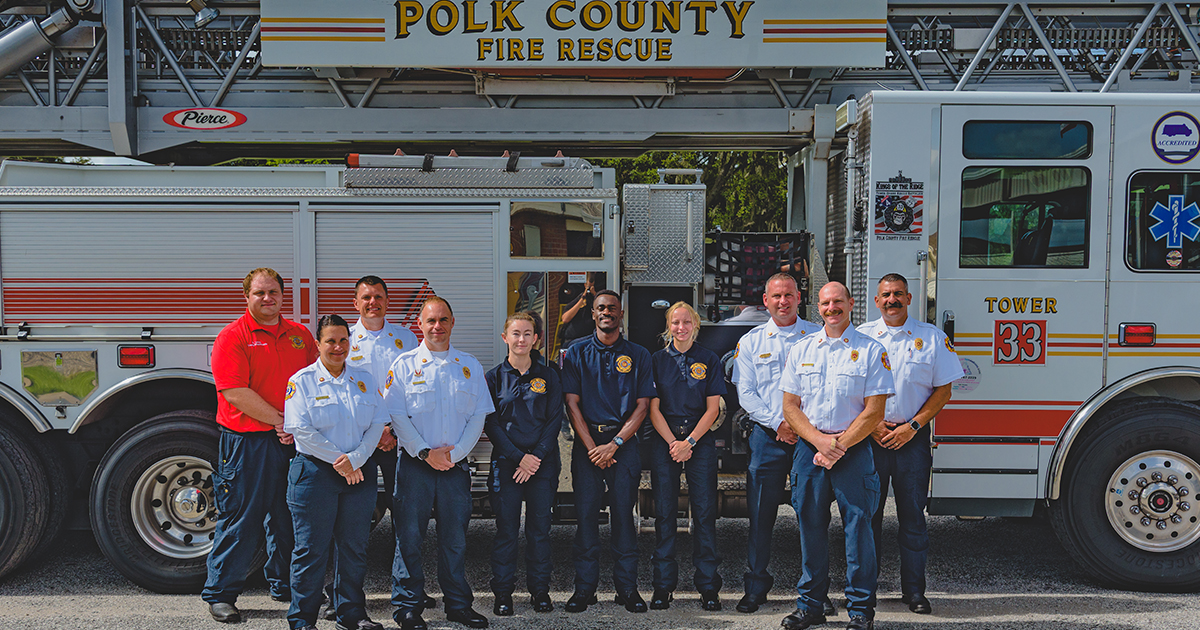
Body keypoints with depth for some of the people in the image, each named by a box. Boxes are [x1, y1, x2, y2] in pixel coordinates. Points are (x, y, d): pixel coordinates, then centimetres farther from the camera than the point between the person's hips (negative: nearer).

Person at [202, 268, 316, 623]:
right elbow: (235, 393, -14)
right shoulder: (233, 337, -5)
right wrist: (280, 420, -14)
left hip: (294, 440, 5)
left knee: (288, 517, 14)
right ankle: (219, 594, 13)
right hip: (247, 443, -5)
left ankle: (285, 586, 29)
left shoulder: (300, 335, 12)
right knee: (241, 518, 0)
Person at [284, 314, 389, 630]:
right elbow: (301, 430, -10)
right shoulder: (302, 381, -2)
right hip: (315, 471, -4)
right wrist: (339, 460, -13)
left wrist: (356, 458, -11)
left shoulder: (365, 379, 10)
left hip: (359, 472, 4)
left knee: (355, 547, 10)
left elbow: (378, 423, 4)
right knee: (311, 548, 0)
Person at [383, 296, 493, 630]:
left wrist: (454, 453, -8)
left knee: (455, 537, 8)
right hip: (415, 464, -2)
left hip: (456, 465, 2)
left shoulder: (470, 366, 8)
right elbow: (396, 415, -4)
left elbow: (478, 415, 4)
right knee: (409, 535, 1)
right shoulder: (404, 364, 2)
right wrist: (425, 452, -12)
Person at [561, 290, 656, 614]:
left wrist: (613, 445, -9)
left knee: (623, 512, 0)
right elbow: (572, 403, 2)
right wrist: (592, 447, -8)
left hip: (624, 441, 0)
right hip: (587, 441, 0)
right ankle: (585, 586, 8)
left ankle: (627, 586, 8)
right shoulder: (577, 352, 7)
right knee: (586, 512, 0)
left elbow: (642, 405, 2)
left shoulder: (637, 355, 6)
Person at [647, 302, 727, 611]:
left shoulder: (709, 360, 5)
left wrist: (689, 441, -10)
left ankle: (708, 586, 6)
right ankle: (663, 585, 9)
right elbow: (653, 408, 2)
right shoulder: (657, 360, 6)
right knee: (664, 512, 1)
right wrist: (674, 443, -9)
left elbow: (713, 408, 1)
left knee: (705, 512, -1)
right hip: (664, 441, 0)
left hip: (700, 441, 0)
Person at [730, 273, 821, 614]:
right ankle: (756, 587, 13)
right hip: (767, 437, 1)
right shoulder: (751, 341, 10)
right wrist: (777, 423, -8)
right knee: (760, 513, 2)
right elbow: (745, 394, 4)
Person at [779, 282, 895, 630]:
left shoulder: (871, 351, 0)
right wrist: (820, 440, -8)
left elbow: (874, 411, -5)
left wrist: (839, 445, -12)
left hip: (854, 449, -3)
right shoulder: (800, 350, 9)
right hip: (809, 448, 3)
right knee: (810, 526, 8)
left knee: (858, 526, -2)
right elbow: (790, 406, 6)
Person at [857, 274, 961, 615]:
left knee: (913, 515, 3)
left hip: (912, 437, 0)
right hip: (869, 437, 1)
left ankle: (914, 590, 13)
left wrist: (912, 426, -7)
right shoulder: (860, 336, 7)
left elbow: (943, 390, 4)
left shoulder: (932, 337, 4)